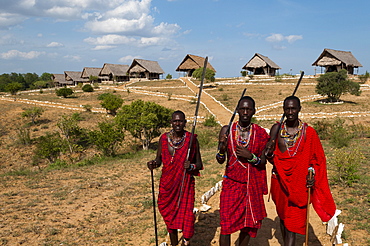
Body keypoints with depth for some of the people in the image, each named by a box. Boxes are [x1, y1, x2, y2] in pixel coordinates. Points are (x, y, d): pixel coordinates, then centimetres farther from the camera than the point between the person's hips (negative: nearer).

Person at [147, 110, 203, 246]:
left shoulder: (192, 139, -6)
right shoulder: (164, 138, -1)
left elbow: (199, 164, -1)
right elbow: (159, 160, 8)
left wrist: (191, 166, -22)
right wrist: (153, 164, -14)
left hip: (186, 183, -2)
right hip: (168, 183, 3)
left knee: (186, 214, -5)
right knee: (169, 214, 14)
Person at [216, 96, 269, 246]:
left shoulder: (260, 133, 0)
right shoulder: (227, 131, -2)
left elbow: (263, 161, 2)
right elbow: (220, 161, -1)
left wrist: (251, 157, -17)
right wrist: (222, 150, -22)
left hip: (252, 185, 2)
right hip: (231, 183, -1)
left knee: (248, 223, 10)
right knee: (226, 224, -5)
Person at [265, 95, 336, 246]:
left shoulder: (309, 132, -5)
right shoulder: (277, 129, -1)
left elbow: (317, 159, 2)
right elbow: (272, 158, 4)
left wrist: (312, 176, -13)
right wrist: (269, 154, -19)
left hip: (299, 183, -2)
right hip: (279, 181, 3)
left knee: (292, 223, -4)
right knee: (283, 217, 17)